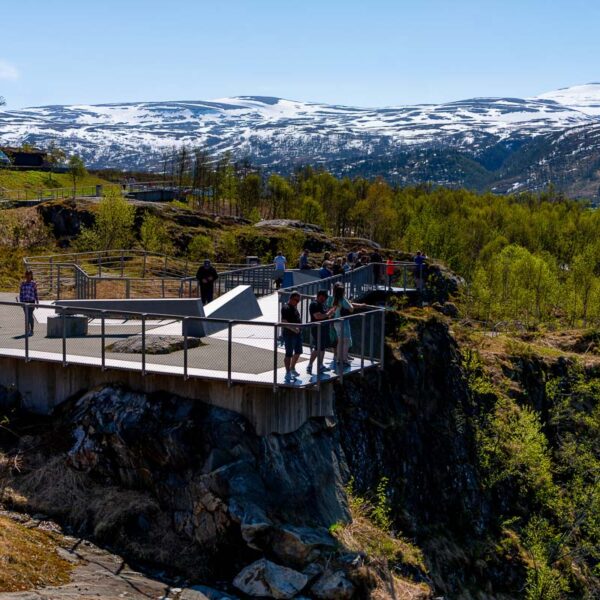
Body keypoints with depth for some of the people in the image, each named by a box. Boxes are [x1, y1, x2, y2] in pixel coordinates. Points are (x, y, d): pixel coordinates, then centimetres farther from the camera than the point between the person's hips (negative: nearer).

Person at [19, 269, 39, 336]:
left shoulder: (33, 283, -1)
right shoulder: (23, 283, 7)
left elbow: (36, 293, 2)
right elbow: (20, 293, 9)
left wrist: (37, 302, 2)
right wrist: (21, 302, 5)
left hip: (31, 302, -3)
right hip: (25, 302, 3)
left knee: (30, 315, -7)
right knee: (26, 316, 9)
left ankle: (31, 330, -1)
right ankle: (27, 329, 17)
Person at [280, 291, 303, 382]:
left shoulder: (294, 307, 14)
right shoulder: (286, 308, -16)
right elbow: (284, 322, -25)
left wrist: (299, 328, 18)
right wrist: (293, 328, -34)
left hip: (297, 333, 10)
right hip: (289, 334, -10)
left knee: (298, 352, 18)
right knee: (289, 354, -3)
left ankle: (292, 368, 34)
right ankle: (288, 373, 2)